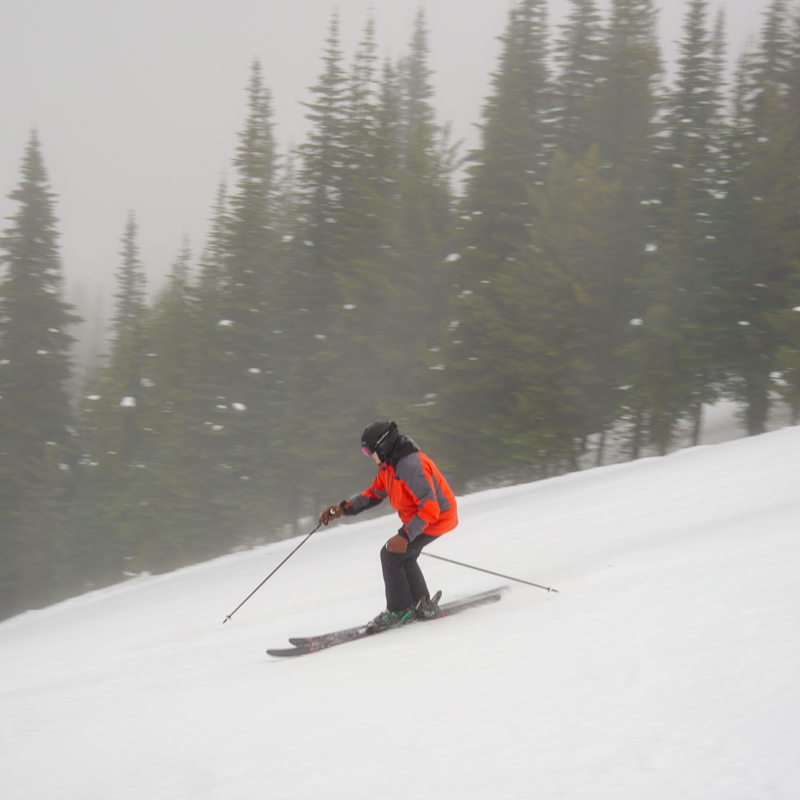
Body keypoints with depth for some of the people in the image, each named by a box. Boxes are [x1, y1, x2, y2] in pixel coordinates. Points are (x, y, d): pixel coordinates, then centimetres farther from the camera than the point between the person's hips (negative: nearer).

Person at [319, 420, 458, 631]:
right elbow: (374, 493, 13)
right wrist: (344, 508, 1)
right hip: (417, 517, 10)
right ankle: (423, 606, 30)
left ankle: (400, 611, 0)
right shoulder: (389, 465, 1)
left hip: (436, 518, -10)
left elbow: (430, 508, -34)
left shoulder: (411, 467, -32)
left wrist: (405, 535, -39)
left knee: (391, 554, -11)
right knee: (404, 557, 21)